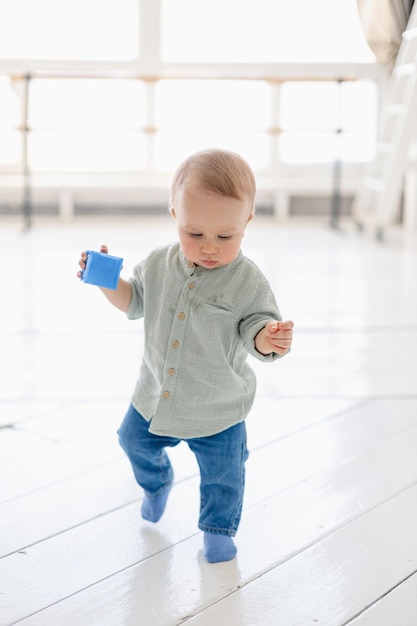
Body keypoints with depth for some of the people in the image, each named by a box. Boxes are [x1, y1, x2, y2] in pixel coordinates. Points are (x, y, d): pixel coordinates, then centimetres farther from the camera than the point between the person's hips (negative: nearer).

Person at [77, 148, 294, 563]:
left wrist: (270, 338, -41)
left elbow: (255, 328, -19)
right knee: (135, 441, 26)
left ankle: (218, 528, 41)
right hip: (155, 398, 4)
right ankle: (157, 483, 59)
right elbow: (134, 302, 6)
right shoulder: (159, 264, -9)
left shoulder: (248, 283, -21)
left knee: (222, 473, 13)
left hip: (218, 411, -4)